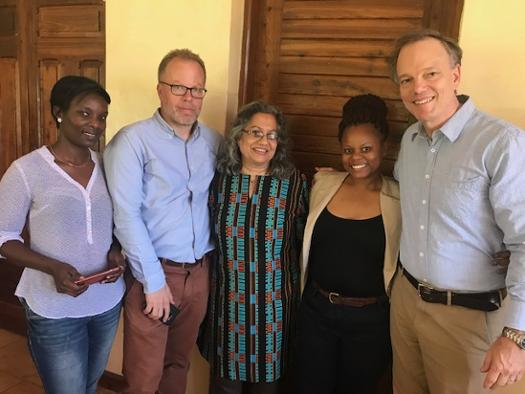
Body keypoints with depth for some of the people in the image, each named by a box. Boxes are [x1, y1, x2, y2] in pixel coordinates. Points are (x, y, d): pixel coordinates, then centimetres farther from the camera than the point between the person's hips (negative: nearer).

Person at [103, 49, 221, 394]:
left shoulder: (214, 141, 5)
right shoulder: (133, 140, -11)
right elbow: (127, 215, -15)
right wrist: (154, 281, -14)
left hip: (200, 272, 5)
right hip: (154, 272, -4)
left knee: (179, 364, 20)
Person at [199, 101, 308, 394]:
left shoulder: (295, 183, -5)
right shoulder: (220, 179, -1)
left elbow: (304, 241, 1)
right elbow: (209, 236, 8)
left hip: (275, 305, -1)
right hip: (228, 302, 1)